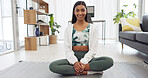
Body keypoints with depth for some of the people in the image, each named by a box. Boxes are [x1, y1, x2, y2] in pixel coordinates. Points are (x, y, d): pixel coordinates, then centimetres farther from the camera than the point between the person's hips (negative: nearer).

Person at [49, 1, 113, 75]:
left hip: (87, 59, 0)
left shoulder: (93, 28, 3)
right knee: (52, 66, -25)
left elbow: (93, 49, -3)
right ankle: (86, 72, -23)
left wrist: (83, 62, -18)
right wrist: (75, 62, -18)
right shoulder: (68, 29, 6)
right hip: (73, 59, 1)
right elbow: (67, 49, -1)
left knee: (109, 61, -26)